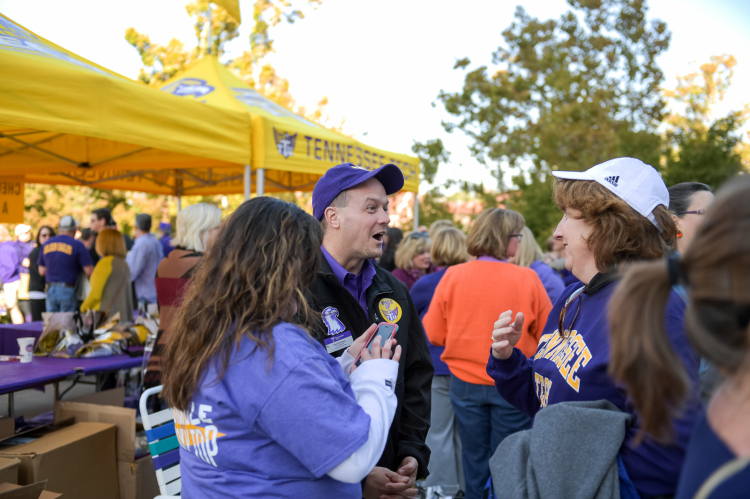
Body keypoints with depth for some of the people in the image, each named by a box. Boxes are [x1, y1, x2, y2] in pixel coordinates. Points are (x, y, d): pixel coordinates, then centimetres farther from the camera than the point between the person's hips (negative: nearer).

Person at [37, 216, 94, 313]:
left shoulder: (47, 244, 9)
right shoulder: (77, 245, -6)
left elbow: (42, 271, 13)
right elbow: (89, 271, -11)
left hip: (50, 290, 5)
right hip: (67, 290, -5)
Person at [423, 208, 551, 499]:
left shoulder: (453, 276, -10)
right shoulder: (527, 279, -13)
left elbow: (434, 333, -5)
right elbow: (546, 335, -5)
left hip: (465, 384, 2)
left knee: (475, 458, 18)